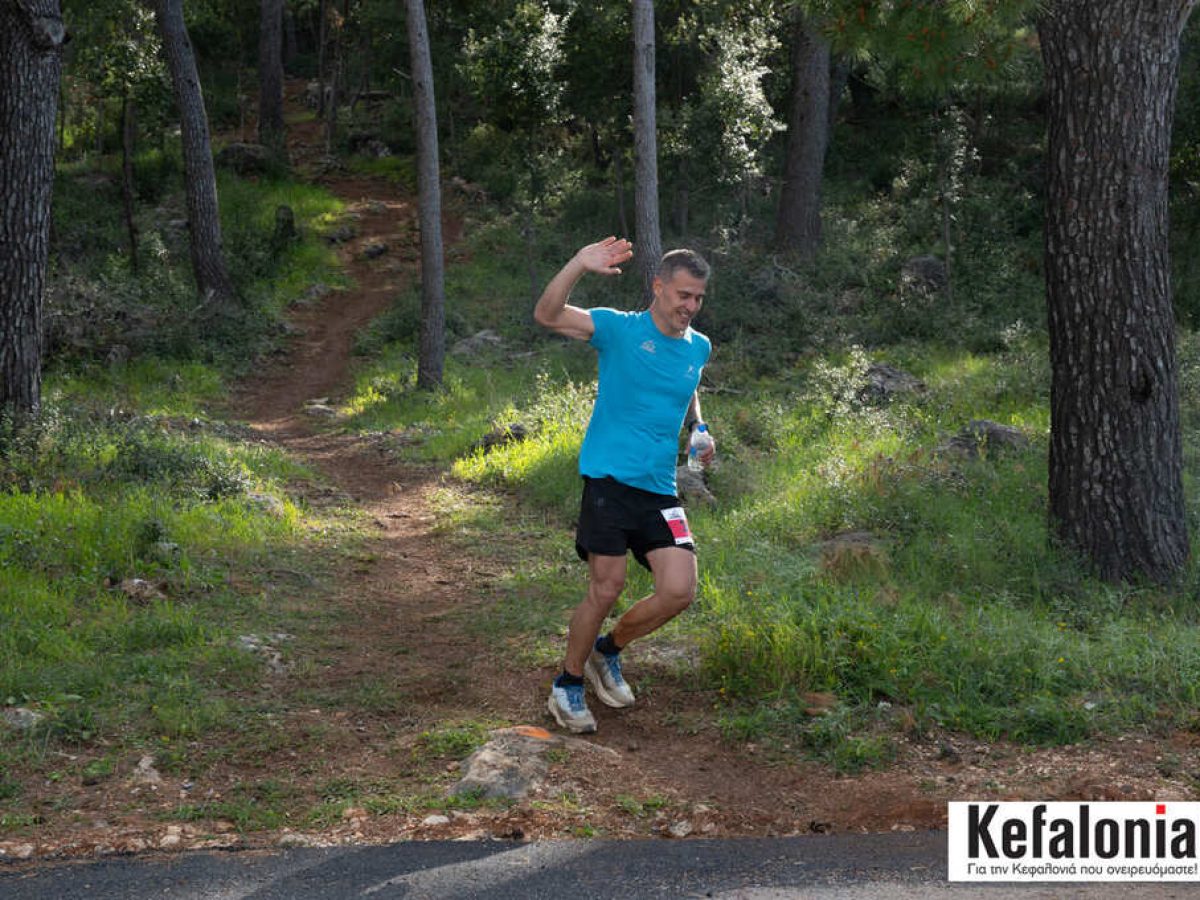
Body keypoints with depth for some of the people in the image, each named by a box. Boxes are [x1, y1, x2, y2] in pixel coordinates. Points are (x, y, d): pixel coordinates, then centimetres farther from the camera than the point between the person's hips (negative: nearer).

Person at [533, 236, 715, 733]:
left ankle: (607, 653, 21)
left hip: (660, 489, 5)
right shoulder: (619, 329, -5)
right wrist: (579, 265, -31)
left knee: (679, 591, -5)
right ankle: (567, 686, 16)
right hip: (610, 480, -5)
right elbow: (547, 315, -16)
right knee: (606, 589, -6)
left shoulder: (699, 348, 12)